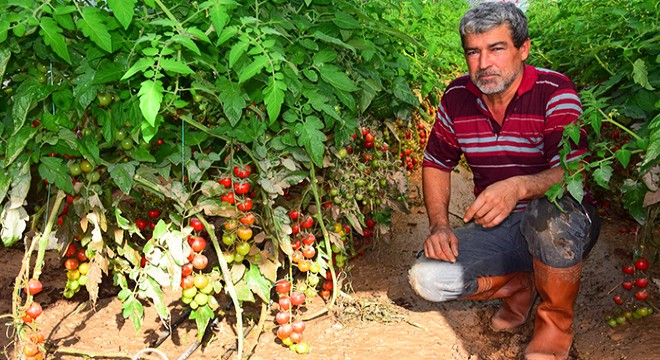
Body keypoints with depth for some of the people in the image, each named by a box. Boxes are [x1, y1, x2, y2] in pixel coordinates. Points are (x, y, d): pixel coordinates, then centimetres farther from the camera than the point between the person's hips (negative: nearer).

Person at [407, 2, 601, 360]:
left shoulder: (555, 91, -14)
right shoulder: (457, 97, -1)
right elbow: (436, 164, 9)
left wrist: (519, 187, -45)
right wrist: (439, 226, -7)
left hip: (564, 228, -4)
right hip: (495, 230, 4)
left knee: (551, 212, -41)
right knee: (426, 277, -19)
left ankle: (556, 324, -11)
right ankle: (519, 284, 11)